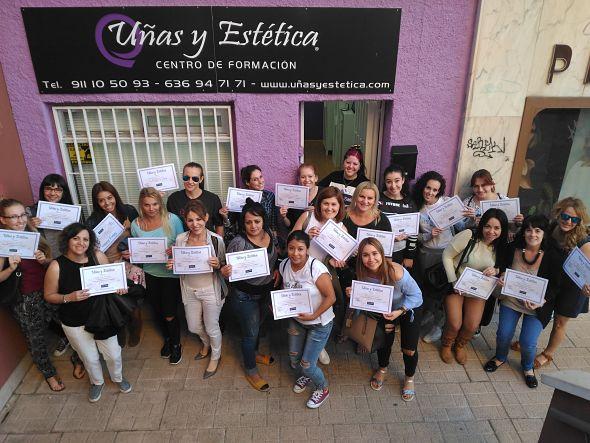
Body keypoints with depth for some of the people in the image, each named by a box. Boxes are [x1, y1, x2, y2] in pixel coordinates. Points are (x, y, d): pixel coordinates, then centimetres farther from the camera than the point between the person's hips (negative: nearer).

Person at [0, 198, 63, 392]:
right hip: (25, 301, -3)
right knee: (37, 341, 14)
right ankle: (49, 373, 38)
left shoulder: (34, 235, -3)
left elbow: (52, 262, 6)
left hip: (49, 292, 3)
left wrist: (45, 260, -14)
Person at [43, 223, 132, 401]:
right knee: (90, 358, 18)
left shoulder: (98, 256, -13)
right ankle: (97, 382, 51)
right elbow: (49, 296, -8)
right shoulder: (57, 266, -18)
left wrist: (119, 287, -16)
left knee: (114, 354, 14)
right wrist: (69, 297, -24)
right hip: (75, 323, -1)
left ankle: (117, 377, 48)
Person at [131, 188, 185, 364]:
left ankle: (176, 344, 29)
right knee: (157, 311, 18)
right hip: (150, 273, 4)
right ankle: (167, 338, 46)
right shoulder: (136, 224, -2)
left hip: (171, 272, -4)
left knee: (170, 314, 1)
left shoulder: (172, 219, -12)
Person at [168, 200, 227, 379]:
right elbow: (177, 264, 6)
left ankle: (215, 356, 41)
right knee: (193, 327, 21)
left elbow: (225, 265, -7)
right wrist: (172, 265, -16)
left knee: (212, 328, 11)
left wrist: (218, 265, -29)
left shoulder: (216, 240, -18)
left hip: (211, 290, -4)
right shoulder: (180, 239, -9)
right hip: (189, 290, 4)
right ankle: (207, 344, 55)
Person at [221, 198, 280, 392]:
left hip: (267, 291, 6)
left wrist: (277, 269, -6)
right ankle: (251, 371, 35)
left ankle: (254, 354, 56)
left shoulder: (271, 234, -8)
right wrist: (225, 272, -40)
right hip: (245, 296, -6)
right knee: (250, 332, 11)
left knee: (257, 325, 29)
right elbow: (231, 270, -18)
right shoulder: (238, 243, -26)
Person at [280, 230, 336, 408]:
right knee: (294, 357, 18)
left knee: (307, 364, 0)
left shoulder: (317, 269, -28)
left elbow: (331, 297, -22)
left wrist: (314, 315, -26)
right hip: (296, 320, 6)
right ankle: (304, 376, 54)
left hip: (319, 323, -6)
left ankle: (322, 388, 32)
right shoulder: (284, 265, -9)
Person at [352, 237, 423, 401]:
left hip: (410, 308, -3)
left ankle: (409, 378, 35)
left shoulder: (396, 272, -39)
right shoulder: (363, 273, -23)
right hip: (385, 309, 3)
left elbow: (415, 294, -24)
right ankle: (382, 369, 45)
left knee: (409, 350, 2)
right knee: (384, 342, 10)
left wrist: (400, 311, -34)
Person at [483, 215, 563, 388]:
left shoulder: (553, 256, -15)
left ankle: (528, 367, 31)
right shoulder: (513, 249, -10)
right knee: (503, 335, 4)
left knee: (528, 343, -4)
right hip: (511, 300, 2)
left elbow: (556, 286, -10)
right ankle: (500, 358, 38)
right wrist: (501, 277, -15)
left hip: (537, 307, -2)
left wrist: (541, 301, -24)